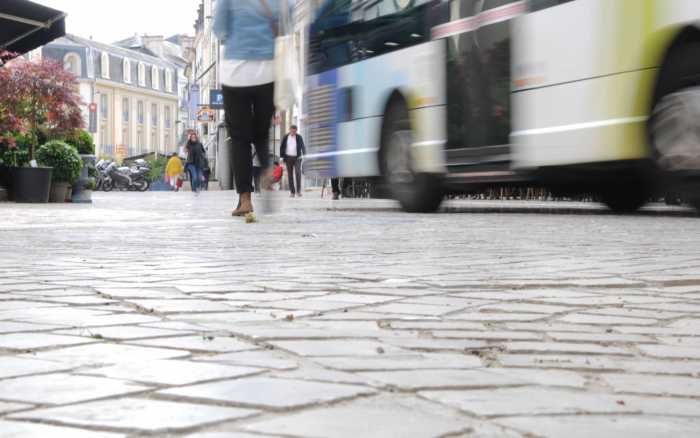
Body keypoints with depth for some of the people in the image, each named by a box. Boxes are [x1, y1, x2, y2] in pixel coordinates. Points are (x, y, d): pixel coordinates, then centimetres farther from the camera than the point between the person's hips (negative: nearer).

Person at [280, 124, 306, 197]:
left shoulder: (299, 137, 2)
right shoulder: (285, 138, 5)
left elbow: (303, 147, 3)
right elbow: (281, 147, 8)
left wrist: (304, 155, -13)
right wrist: (282, 157, 2)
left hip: (297, 158, -1)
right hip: (288, 158, 1)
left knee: (298, 172, -18)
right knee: (290, 175, 1)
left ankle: (298, 190, -14)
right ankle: (292, 191, 6)